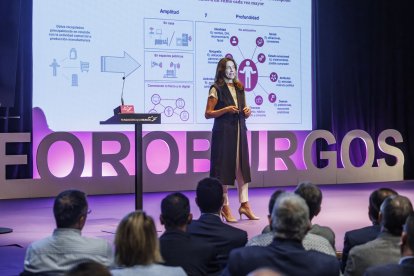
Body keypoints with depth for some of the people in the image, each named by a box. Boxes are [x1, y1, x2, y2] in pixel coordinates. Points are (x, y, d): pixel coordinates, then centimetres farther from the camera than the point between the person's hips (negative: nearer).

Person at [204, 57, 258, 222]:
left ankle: (244, 205, 8)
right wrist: (226, 109, -19)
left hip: (239, 131, 6)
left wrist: (247, 112, -1)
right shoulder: (216, 89, -4)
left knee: (242, 166, 4)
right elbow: (208, 114, -8)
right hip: (223, 132, -6)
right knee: (224, 167, -3)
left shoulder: (239, 89, 14)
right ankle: (225, 207, 4)